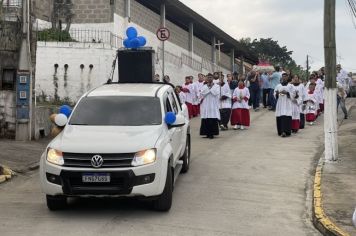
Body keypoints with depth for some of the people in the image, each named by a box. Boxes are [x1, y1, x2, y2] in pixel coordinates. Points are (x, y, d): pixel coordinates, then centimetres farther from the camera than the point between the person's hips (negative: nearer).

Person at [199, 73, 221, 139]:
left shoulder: (216, 86, 9)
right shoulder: (204, 86, 15)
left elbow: (216, 93, -9)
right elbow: (202, 94, -1)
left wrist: (211, 87, -2)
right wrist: (208, 87, -3)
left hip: (213, 105, -2)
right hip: (205, 105, 2)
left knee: (213, 120, -9)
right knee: (206, 120, -5)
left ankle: (212, 133, -6)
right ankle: (207, 133, 1)